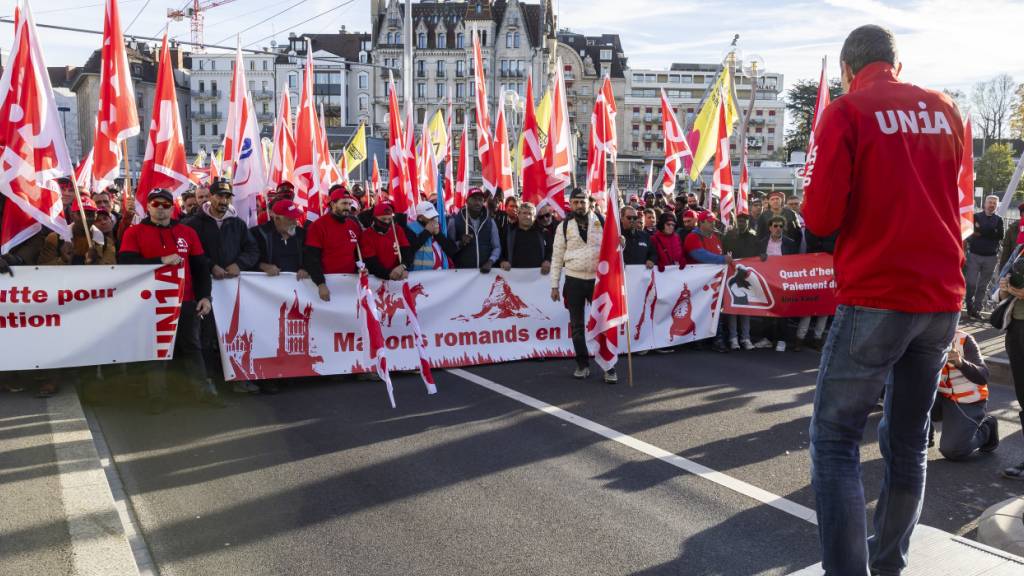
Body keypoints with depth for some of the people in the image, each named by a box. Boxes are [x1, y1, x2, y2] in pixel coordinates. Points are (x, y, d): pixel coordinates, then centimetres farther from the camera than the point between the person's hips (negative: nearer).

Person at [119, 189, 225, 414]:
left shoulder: (187, 232, 8)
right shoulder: (134, 232, 0)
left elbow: (200, 266, 10)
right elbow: (126, 262, -13)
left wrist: (204, 296, 1)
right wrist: (161, 260, -20)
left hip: (186, 301, 3)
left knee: (191, 346, 10)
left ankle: (205, 391, 16)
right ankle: (158, 396, 13)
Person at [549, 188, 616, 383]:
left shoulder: (601, 221, 2)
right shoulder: (564, 226, 1)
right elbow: (557, 257, 3)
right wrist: (554, 285, 1)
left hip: (597, 279, -1)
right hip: (574, 281, 1)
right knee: (577, 325, 7)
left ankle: (609, 367, 5)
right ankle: (583, 365, 19)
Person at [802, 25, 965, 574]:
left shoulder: (845, 113, -4)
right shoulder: (946, 110, 12)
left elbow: (820, 218, -11)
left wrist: (822, 208, 9)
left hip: (875, 298, -6)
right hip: (942, 298, 6)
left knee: (834, 440, -1)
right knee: (909, 441, 15)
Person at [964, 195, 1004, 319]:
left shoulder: (998, 219, 9)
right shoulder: (976, 216, 4)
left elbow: (1000, 235, -6)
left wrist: (981, 231, -12)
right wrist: (991, 232, -13)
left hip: (991, 257, 2)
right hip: (974, 255, -2)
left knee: (983, 285, 5)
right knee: (971, 283, -8)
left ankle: (977, 309, 12)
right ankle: (969, 305, 10)